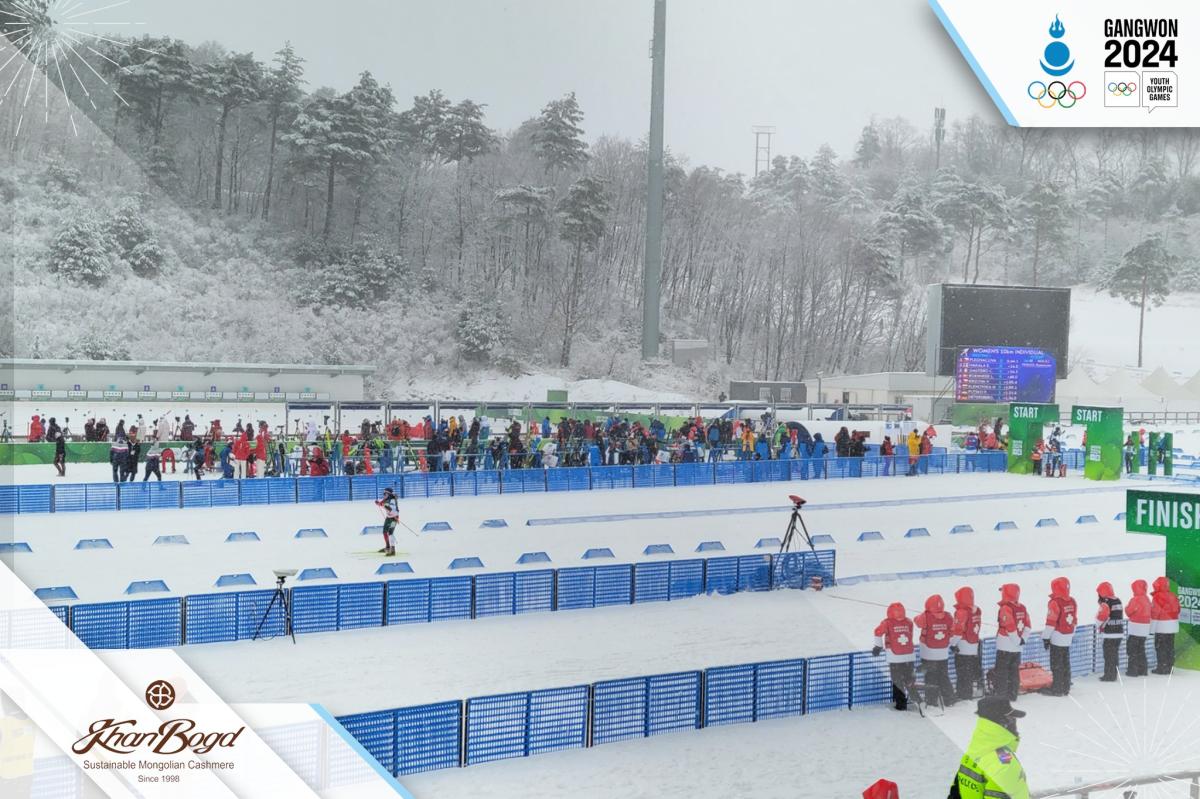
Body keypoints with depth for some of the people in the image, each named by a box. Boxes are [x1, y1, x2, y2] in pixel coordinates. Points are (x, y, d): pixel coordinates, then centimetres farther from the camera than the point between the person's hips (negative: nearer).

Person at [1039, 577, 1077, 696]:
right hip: (1068, 638, 7)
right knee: (1065, 663, 13)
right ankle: (1066, 687, 18)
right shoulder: (1072, 601, 7)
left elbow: (1051, 622, -16)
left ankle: (1057, 688, 0)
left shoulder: (1055, 603, -16)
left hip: (1057, 638, -7)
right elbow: (1074, 620, 14)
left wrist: (1046, 637, -9)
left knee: (1056, 664, -2)